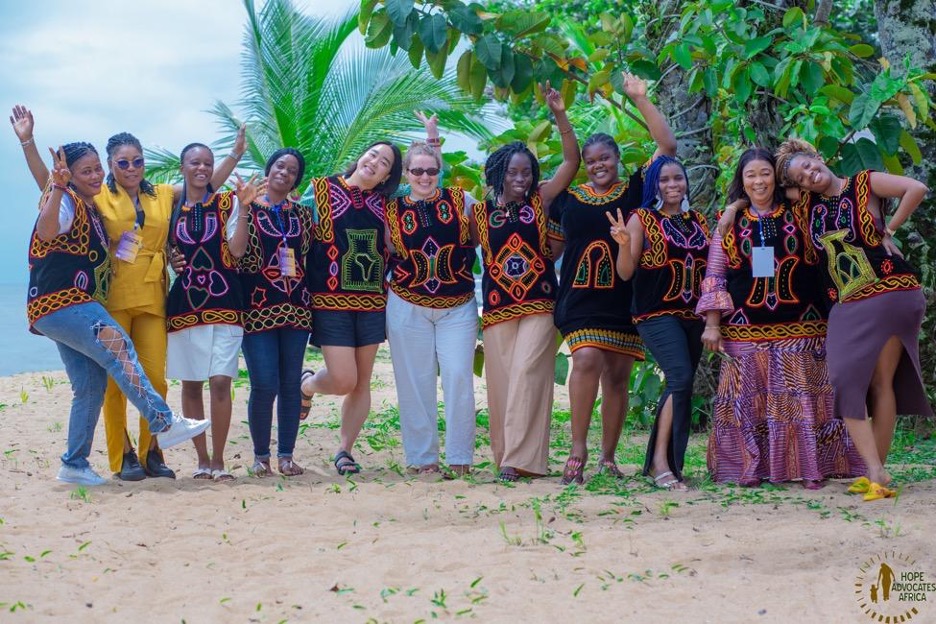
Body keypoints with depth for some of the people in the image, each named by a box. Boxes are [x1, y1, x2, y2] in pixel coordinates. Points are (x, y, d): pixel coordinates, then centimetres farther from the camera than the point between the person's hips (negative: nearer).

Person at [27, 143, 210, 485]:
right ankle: (164, 424, -31)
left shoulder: (92, 208, 18)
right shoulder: (67, 201, -9)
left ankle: (74, 465, 16)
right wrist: (58, 188, -43)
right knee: (117, 345, -25)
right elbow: (46, 232, -32)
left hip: (78, 306, 10)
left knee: (91, 387, 9)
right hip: (59, 303, -10)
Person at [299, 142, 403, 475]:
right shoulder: (321, 190, 1)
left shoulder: (385, 203, 9)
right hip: (331, 299, -4)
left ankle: (344, 449, 18)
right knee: (343, 380, -10)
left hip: (373, 301, 4)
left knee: (362, 382, 6)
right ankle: (307, 384, 23)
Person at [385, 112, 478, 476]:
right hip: (408, 307, 1)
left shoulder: (460, 201, 0)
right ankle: (422, 457, 12)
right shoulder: (392, 210, 2)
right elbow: (385, 254, 13)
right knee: (415, 382, 3)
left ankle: (460, 457, 2)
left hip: (458, 306, 0)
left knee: (458, 376, -7)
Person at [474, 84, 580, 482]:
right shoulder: (480, 212, 6)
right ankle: (505, 456, 13)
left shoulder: (540, 202, 4)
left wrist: (560, 115, -9)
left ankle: (521, 459, -14)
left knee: (527, 375, -13)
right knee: (501, 383, 3)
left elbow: (572, 161, 0)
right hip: (497, 310, 2)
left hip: (539, 306, -2)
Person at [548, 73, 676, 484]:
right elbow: (550, 249, 16)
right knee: (588, 360, -21)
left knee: (617, 376, 5)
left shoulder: (635, 189, 6)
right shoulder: (568, 199, 8)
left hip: (625, 299, 1)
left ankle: (607, 458, 14)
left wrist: (641, 100, -3)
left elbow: (667, 146, -1)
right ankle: (578, 448, -13)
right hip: (581, 297, -1)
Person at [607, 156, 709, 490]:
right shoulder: (642, 219, -1)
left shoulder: (698, 221, 14)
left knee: (680, 387, 5)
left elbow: (710, 267, 22)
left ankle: (662, 461, 13)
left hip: (693, 314, 6)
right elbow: (626, 273, -6)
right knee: (681, 379, -21)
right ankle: (661, 461, -17)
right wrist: (624, 243, -23)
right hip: (657, 313, -6)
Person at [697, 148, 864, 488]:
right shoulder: (731, 221, 8)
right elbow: (714, 276, 7)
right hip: (745, 329, 0)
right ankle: (750, 469, 7)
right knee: (748, 398, 0)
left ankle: (808, 468, 4)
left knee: (800, 395, -2)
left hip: (798, 327, 0)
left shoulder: (797, 216, 8)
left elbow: (819, 263, 10)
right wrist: (712, 323, -1)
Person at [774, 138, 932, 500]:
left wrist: (889, 229, -9)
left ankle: (877, 473, 0)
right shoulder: (807, 205, 10)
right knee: (845, 382, -6)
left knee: (881, 383, -3)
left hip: (891, 295, -5)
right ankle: (876, 474, -5)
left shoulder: (865, 184, -4)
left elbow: (917, 189, -15)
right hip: (847, 306, 5)